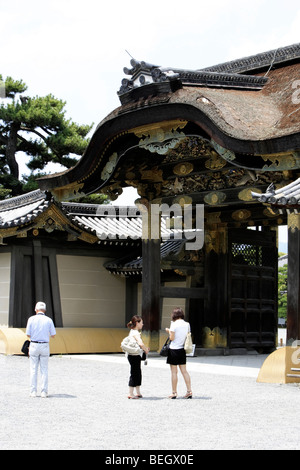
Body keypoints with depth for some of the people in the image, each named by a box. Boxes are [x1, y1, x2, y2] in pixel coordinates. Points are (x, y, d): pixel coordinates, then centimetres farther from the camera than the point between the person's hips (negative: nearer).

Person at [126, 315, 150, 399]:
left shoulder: (133, 332, 14)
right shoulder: (135, 333, -18)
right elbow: (140, 343, -32)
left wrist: (145, 348, 9)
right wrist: (146, 350, -14)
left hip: (136, 356, 10)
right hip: (134, 356, -10)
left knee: (138, 374, 15)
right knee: (134, 374, -3)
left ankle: (138, 393, 22)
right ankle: (131, 393, 3)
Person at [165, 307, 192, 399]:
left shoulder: (174, 324, -12)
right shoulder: (187, 324, 4)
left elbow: (172, 338, -13)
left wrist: (169, 331, 6)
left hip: (174, 349, -5)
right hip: (182, 349, 6)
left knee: (174, 372, 1)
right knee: (184, 371, 10)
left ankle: (174, 393, 5)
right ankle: (189, 391, 6)